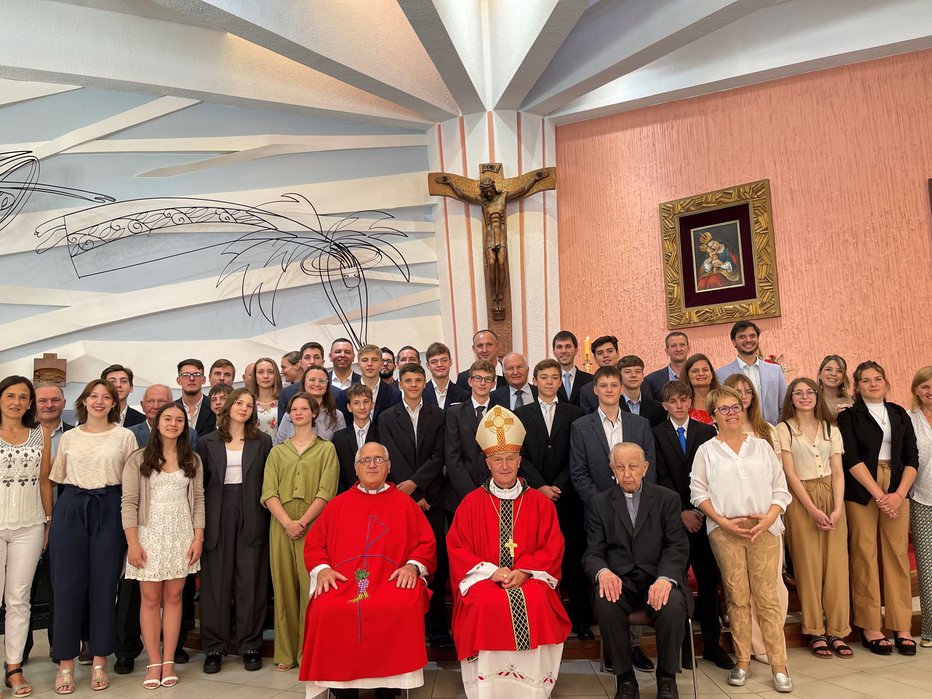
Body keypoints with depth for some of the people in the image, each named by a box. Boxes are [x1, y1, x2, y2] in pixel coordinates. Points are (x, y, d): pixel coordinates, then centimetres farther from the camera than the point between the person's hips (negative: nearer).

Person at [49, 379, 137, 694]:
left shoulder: (125, 436, 2)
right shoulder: (68, 437, 8)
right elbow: (58, 478, 13)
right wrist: (50, 520, 7)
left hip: (109, 511, -1)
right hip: (70, 509, 2)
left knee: (104, 586, 4)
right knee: (67, 585, 3)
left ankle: (100, 662, 17)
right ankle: (65, 664, 16)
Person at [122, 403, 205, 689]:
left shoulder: (192, 460, 8)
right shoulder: (138, 459, -1)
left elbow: (198, 499, 7)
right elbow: (129, 502, -4)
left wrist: (198, 537, -1)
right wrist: (133, 543, -10)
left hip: (181, 535, 2)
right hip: (150, 534, -2)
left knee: (173, 597, 6)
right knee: (150, 599, 3)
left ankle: (169, 661, 14)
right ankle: (154, 662, 14)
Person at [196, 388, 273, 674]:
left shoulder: (262, 441, 6)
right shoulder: (208, 442, 7)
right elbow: (200, 484, 6)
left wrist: (266, 519, -3)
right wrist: (199, 523, 1)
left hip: (252, 519, 0)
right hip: (218, 519, 0)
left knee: (251, 582, 3)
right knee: (216, 583, 5)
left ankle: (250, 645, 15)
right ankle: (214, 647, 17)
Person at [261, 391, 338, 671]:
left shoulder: (326, 449, 6)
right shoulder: (277, 451, 14)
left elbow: (326, 492, -3)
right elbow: (269, 493, 4)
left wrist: (303, 522, -13)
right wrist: (287, 522, -11)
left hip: (313, 526, -2)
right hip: (281, 527, 3)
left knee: (311, 588, -4)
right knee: (284, 588, 5)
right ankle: (286, 652, 15)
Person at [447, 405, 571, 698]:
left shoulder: (540, 502, 10)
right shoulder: (472, 503, 8)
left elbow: (553, 546, 5)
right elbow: (456, 548, 3)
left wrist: (524, 571, -12)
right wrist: (491, 571, -12)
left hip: (530, 579, 1)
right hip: (484, 579, 0)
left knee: (536, 603, -31)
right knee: (488, 605, -32)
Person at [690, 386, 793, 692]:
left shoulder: (762, 446, 11)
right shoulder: (706, 451, 6)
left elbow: (780, 488, 8)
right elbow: (698, 492, 3)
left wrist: (769, 518, -8)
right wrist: (723, 521, -8)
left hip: (763, 528, 1)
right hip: (725, 530, -1)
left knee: (767, 597, -1)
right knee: (737, 597, 5)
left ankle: (779, 666, 7)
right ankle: (742, 661, 17)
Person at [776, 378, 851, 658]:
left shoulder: (831, 429, 12)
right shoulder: (784, 429, 1)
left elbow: (838, 472, 6)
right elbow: (789, 473, -5)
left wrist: (837, 508, -8)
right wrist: (812, 509, -12)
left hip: (831, 496, 3)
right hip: (801, 499, -3)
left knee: (836, 564, 0)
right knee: (808, 565, -2)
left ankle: (837, 632, 9)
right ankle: (815, 633, 7)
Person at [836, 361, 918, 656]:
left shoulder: (900, 415, 14)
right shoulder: (849, 416, 4)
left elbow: (912, 458, 8)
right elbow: (851, 459, -5)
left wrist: (899, 494, -6)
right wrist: (879, 495, -13)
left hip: (897, 491, 3)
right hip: (861, 493, -3)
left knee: (897, 555, 1)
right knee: (865, 556, -3)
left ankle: (901, 627, 10)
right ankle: (870, 628, 5)